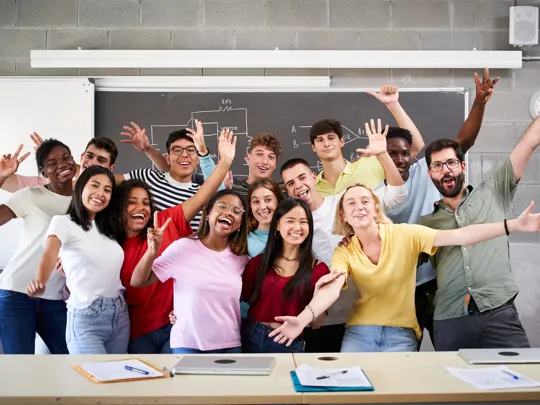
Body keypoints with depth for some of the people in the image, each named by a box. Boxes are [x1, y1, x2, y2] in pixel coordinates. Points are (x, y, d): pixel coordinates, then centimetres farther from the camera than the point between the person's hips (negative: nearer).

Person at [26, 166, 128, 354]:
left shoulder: (108, 227, 15)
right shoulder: (63, 222, -5)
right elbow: (49, 255, -24)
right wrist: (40, 282, -43)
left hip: (120, 315, 6)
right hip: (85, 318, -6)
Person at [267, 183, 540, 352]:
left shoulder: (405, 235, -8)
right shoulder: (344, 252, -3)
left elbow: (457, 236, -17)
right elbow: (331, 289, -19)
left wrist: (514, 225, -27)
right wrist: (304, 318, -40)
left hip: (400, 334, -1)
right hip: (360, 332, 2)